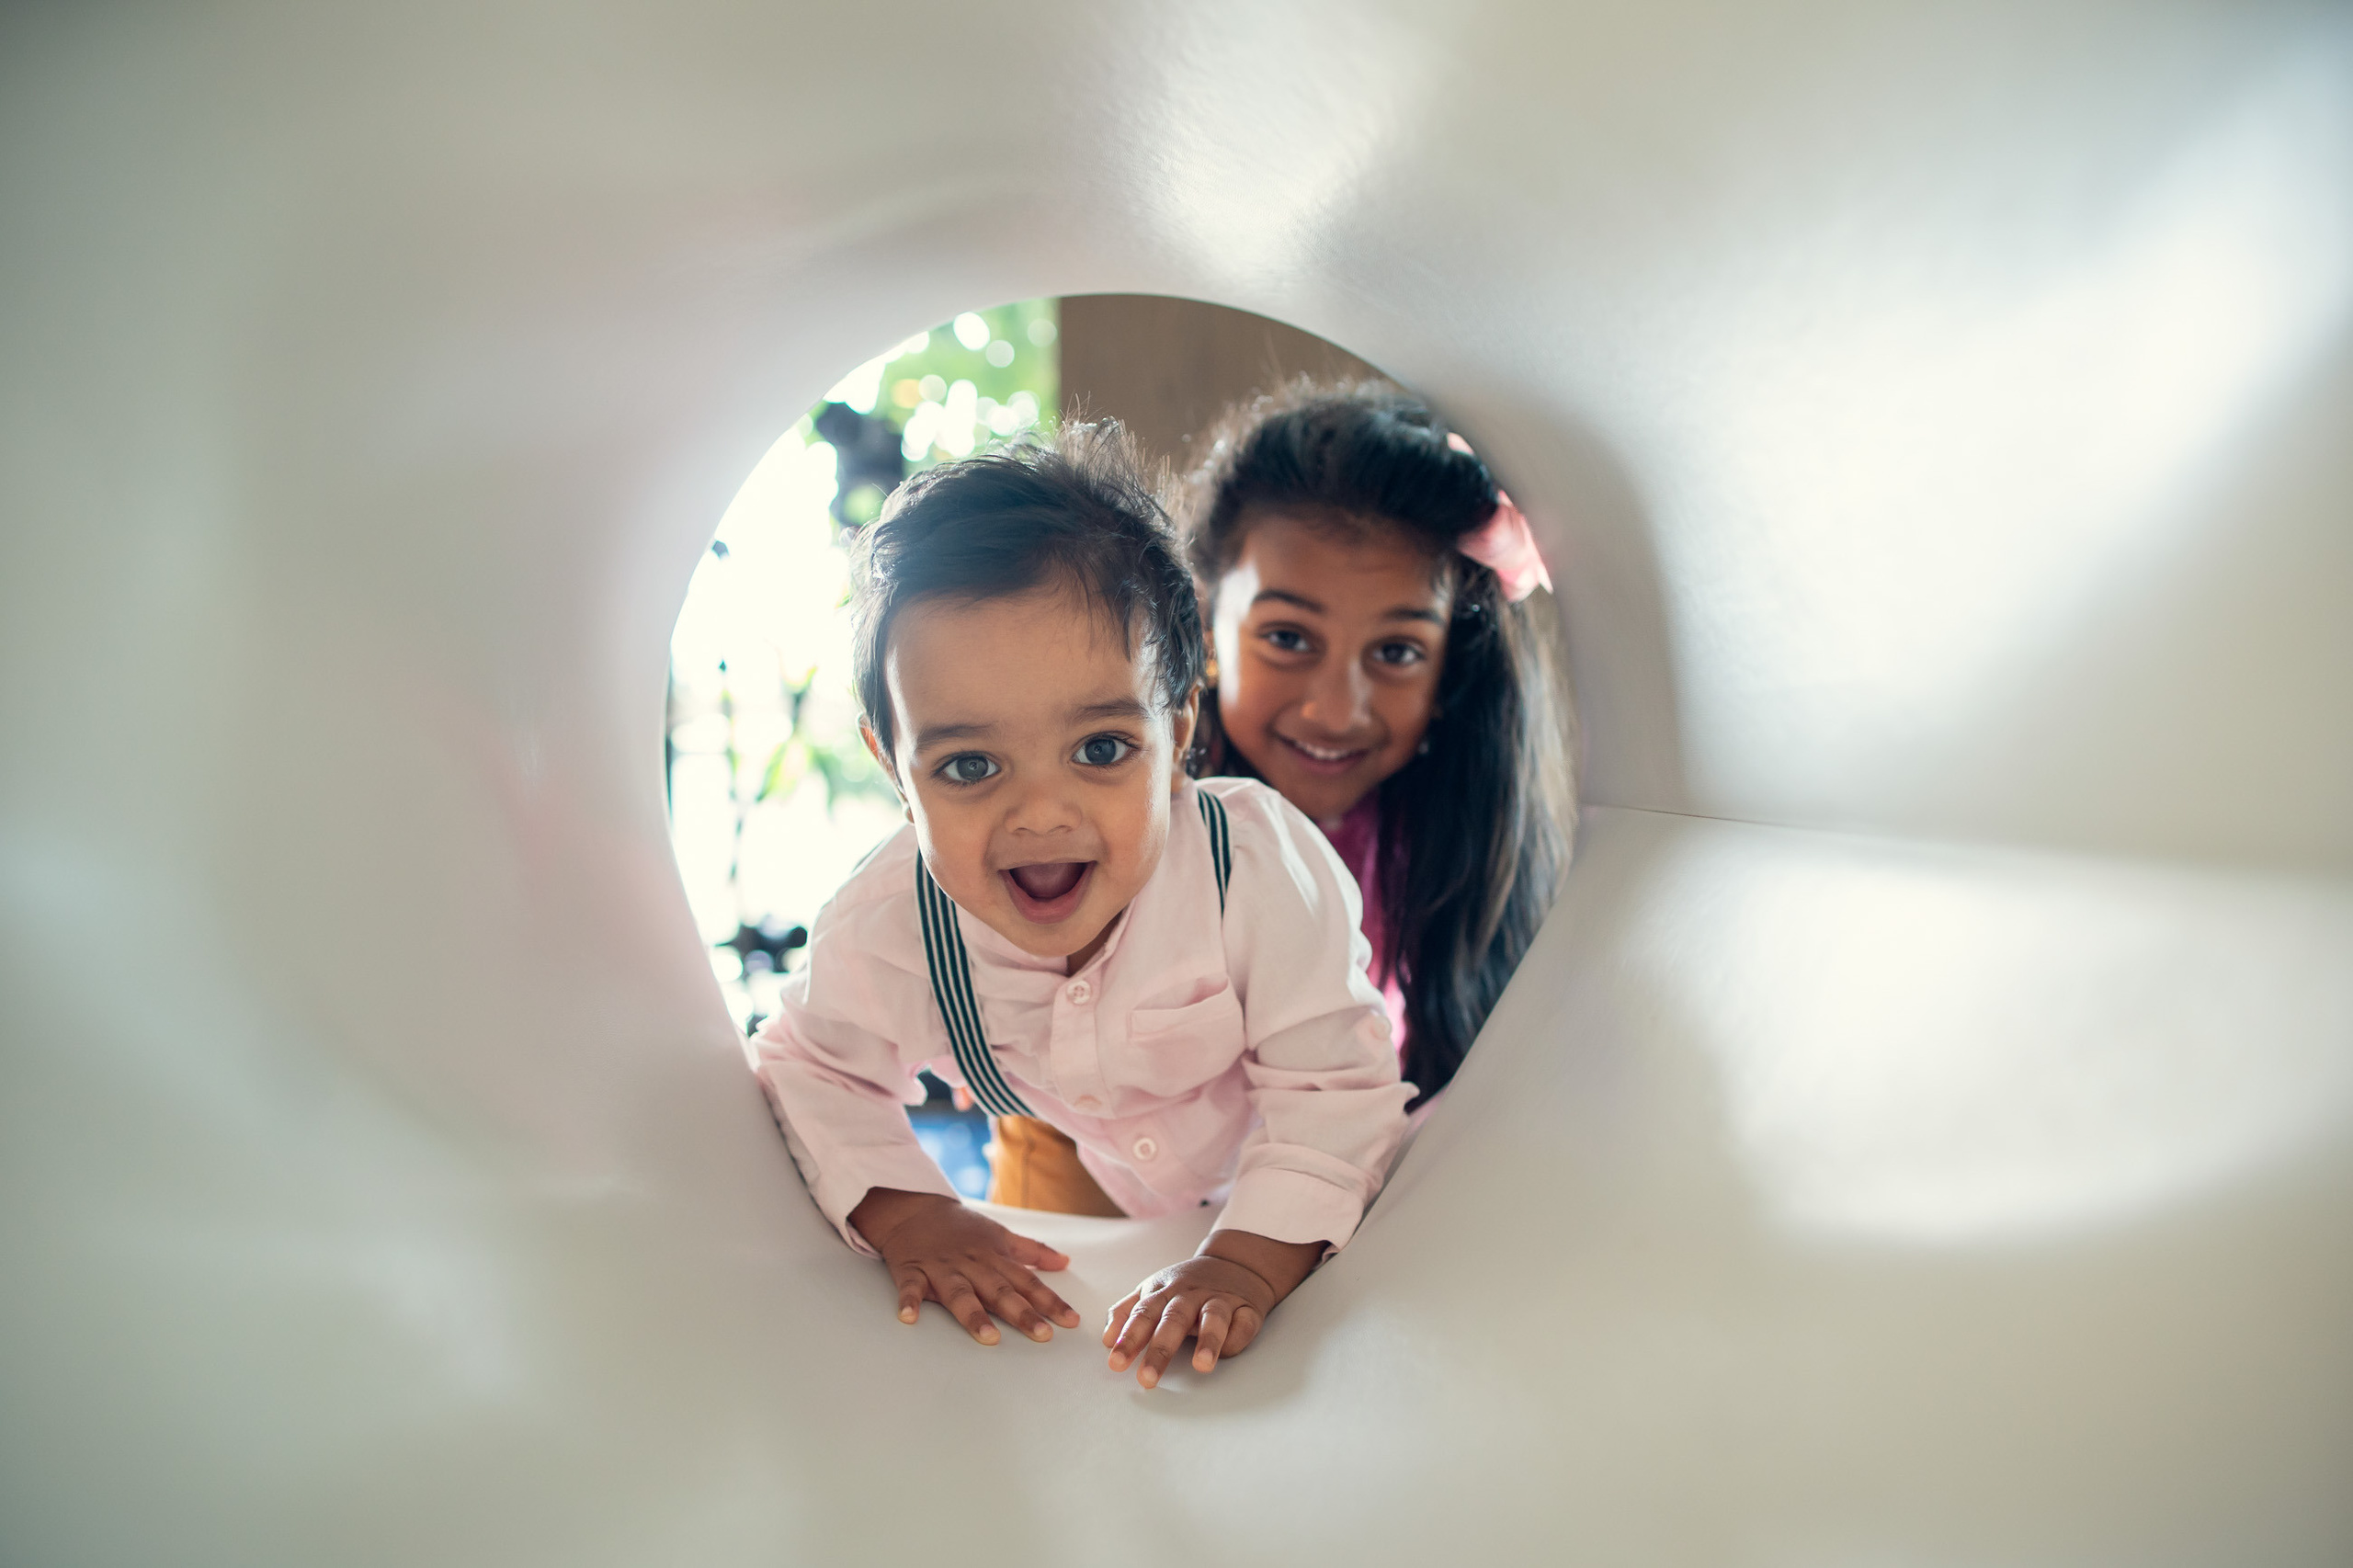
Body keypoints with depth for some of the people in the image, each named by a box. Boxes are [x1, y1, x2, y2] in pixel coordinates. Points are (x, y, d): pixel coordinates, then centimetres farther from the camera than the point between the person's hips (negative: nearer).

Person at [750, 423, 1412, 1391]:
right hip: (1097, 1173, 3)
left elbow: (1332, 1088, -31)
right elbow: (812, 1071, -12)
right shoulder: (879, 928, -32)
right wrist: (901, 1214, -27)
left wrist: (1251, 1259, -44)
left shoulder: (1262, 867, -42)